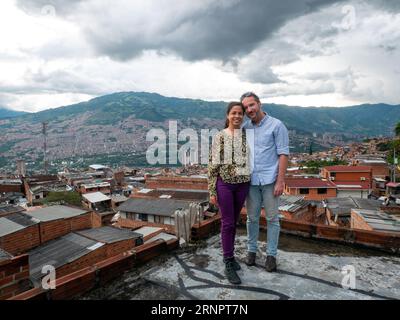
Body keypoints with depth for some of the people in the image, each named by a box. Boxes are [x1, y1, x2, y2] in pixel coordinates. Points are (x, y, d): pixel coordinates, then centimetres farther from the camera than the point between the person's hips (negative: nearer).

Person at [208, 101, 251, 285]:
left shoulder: (247, 135, 5)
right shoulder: (219, 137, -4)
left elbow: (252, 158, 11)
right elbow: (213, 164, -4)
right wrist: (212, 191, -8)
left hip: (243, 184, 4)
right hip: (224, 184, -3)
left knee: (234, 222, 14)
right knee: (227, 223, 0)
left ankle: (229, 255, 32)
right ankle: (228, 265, 12)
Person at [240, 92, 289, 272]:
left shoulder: (276, 125, -4)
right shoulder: (244, 128, 8)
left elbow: (283, 154, -7)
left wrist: (280, 181, -13)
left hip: (270, 180, -3)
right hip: (251, 181, 4)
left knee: (272, 218, 7)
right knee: (252, 218, 12)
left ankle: (271, 254, 20)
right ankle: (251, 250, 27)